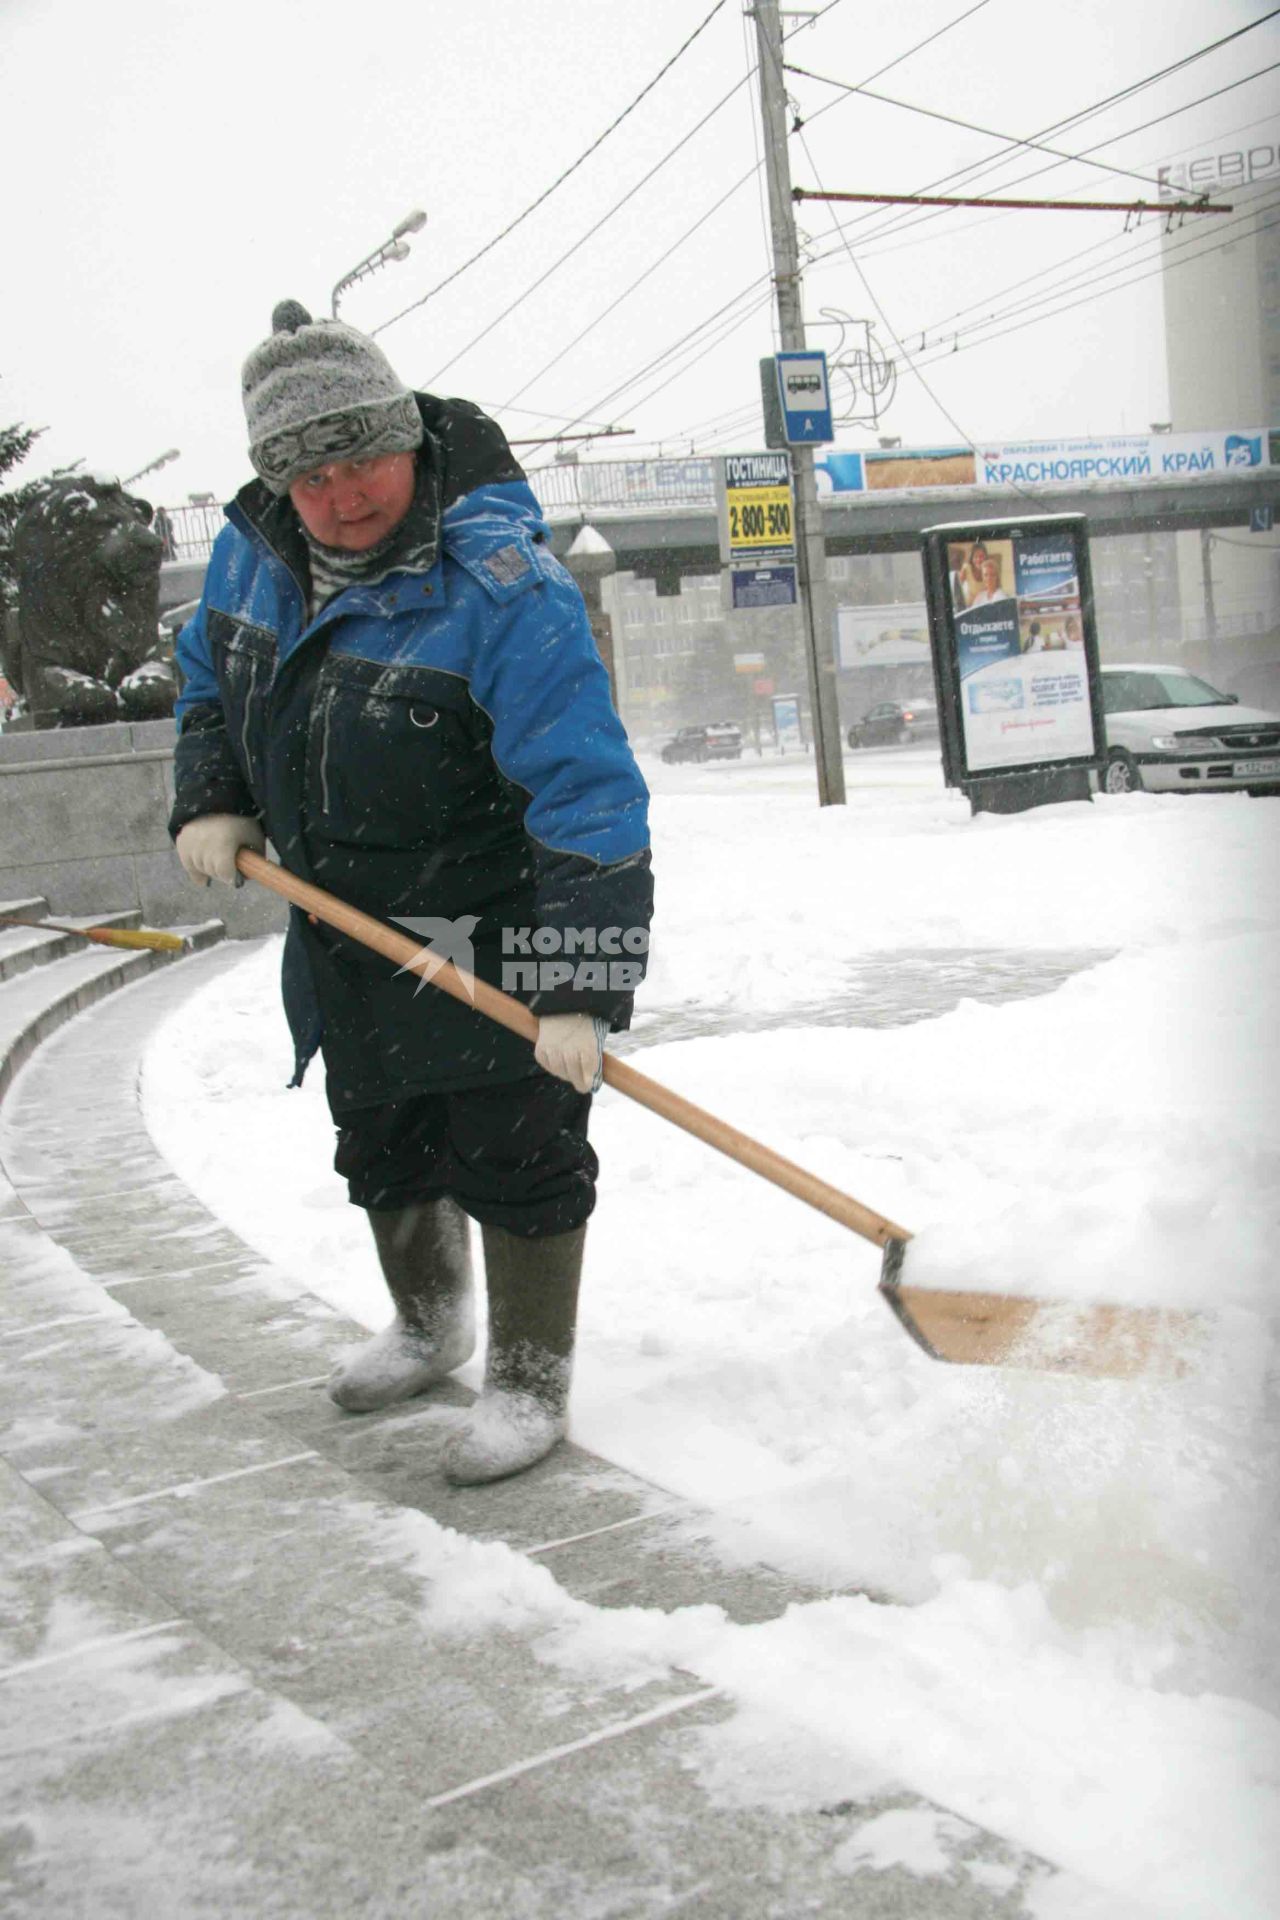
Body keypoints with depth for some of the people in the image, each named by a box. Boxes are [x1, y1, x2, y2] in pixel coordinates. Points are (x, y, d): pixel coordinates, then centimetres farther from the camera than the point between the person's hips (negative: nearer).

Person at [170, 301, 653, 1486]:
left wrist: (579, 987, -37)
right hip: (346, 921, 7)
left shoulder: (503, 589, -28)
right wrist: (210, 801, 2)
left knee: (516, 1154, -1)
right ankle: (431, 1328, 44)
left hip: (489, 926, -7)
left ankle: (530, 1381, 19)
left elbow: (587, 794, -33)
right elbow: (211, 677, 18)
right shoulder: (256, 552, -4)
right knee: (383, 1149, 21)